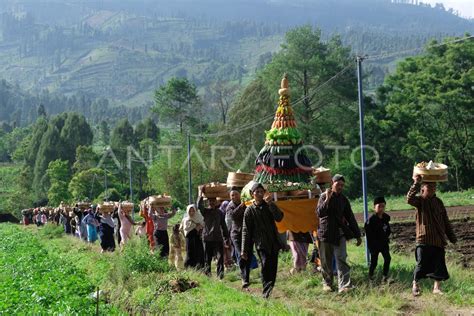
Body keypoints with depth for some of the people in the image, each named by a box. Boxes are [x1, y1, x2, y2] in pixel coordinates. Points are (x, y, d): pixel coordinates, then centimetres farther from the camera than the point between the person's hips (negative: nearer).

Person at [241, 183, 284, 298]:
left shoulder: (270, 206, 8)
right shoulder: (249, 210, 2)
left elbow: (279, 218, -9)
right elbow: (246, 231, 2)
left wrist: (270, 204, -18)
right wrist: (244, 250, -1)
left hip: (274, 242, 3)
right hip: (261, 244, -3)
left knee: (273, 267, 3)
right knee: (265, 265, -18)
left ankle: (270, 289, 13)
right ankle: (266, 291, -15)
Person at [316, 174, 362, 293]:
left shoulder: (343, 199, 9)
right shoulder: (324, 196, -2)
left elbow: (350, 217, 13)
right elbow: (319, 213, -16)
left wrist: (357, 235, 12)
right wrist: (327, 199, -25)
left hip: (340, 233, 2)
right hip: (325, 233, -2)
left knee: (341, 259, -11)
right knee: (326, 261, 7)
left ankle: (344, 286, -17)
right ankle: (327, 283, 24)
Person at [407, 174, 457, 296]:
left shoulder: (438, 202, 10)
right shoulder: (420, 200, -4)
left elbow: (445, 221, 15)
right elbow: (410, 199, -29)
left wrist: (452, 237, 14)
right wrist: (416, 183, -33)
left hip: (439, 239, 5)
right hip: (424, 239, -5)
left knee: (439, 265, 6)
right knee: (421, 264, -5)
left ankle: (437, 287, 17)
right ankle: (415, 284, 14)